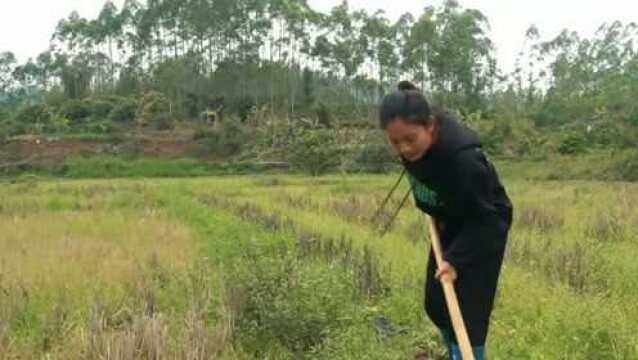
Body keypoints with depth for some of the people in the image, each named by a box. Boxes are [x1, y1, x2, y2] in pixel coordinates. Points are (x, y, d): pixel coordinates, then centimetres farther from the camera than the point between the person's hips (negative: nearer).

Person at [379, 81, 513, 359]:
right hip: (451, 226, 8)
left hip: (484, 231, -7)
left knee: (468, 312, -9)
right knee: (436, 304, 14)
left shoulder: (463, 158, -38)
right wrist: (436, 216, 10)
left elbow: (483, 217, -29)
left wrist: (455, 258, -33)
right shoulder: (415, 145, -16)